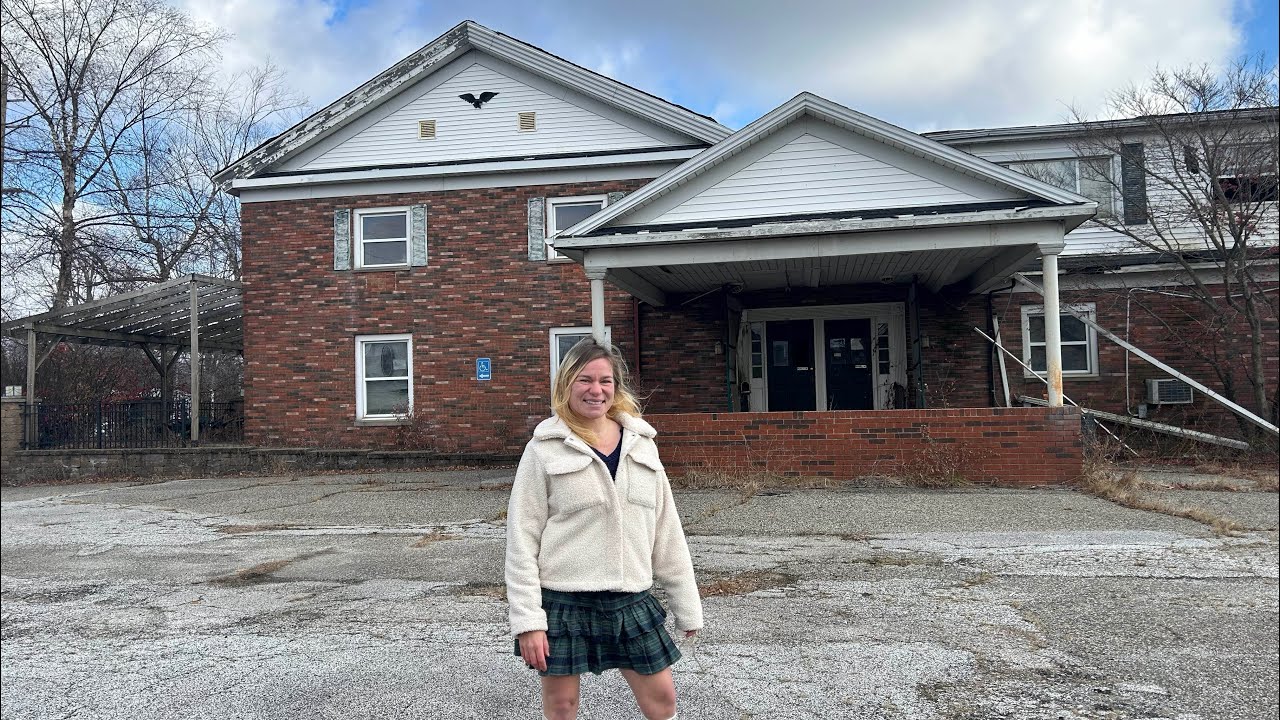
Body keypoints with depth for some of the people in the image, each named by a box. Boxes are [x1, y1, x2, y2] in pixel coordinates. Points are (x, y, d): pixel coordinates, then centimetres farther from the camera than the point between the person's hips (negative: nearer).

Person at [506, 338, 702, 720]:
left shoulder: (641, 444, 5)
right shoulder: (545, 449, -6)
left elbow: (666, 530, 9)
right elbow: (522, 538, -7)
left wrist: (686, 603, 10)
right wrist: (527, 620, -11)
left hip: (630, 601, 3)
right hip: (563, 602, -3)